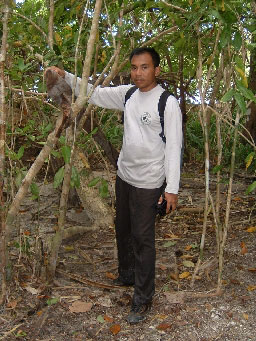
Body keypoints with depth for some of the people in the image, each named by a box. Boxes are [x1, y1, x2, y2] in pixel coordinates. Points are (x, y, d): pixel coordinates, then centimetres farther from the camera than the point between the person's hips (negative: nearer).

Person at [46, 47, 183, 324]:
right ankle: (126, 276, 43)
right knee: (123, 230, 21)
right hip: (124, 176, 7)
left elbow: (173, 147, -16)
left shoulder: (168, 103, -16)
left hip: (148, 183, -7)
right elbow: (95, 94, 14)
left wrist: (172, 188, -17)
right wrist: (65, 76, 4)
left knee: (142, 238, -1)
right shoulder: (128, 94, 3)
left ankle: (143, 299, 14)